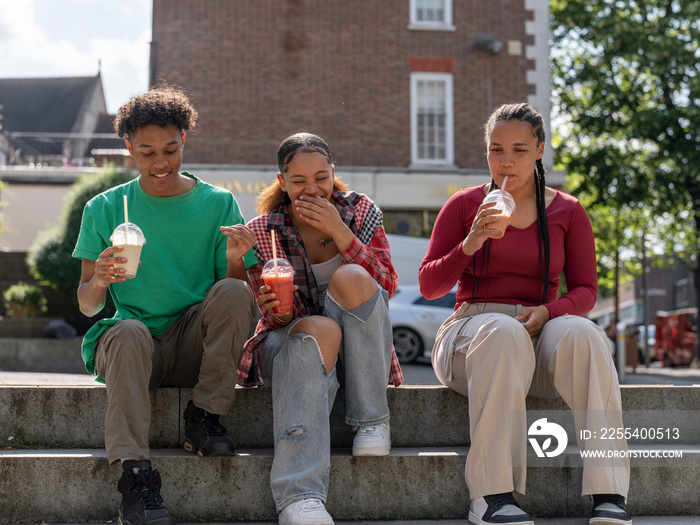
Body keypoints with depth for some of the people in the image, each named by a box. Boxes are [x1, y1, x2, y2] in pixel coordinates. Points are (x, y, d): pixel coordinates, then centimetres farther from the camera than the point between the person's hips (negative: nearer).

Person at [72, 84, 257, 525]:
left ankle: (205, 416, -14)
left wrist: (235, 259, -20)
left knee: (234, 292, -25)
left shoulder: (218, 204, 5)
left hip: (196, 347, 1)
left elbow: (240, 297, 2)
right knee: (130, 331, -34)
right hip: (131, 347, 0)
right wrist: (100, 280, -21)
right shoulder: (105, 209, 5)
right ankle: (135, 473, -38)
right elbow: (88, 306, 3)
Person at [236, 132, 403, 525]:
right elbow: (274, 317, -1)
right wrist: (274, 311, -27)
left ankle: (372, 419, -17)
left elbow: (387, 287, -10)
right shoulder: (263, 232, -3)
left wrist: (340, 232, -21)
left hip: (356, 347, 2)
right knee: (320, 329, -38)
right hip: (290, 343, -1)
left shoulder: (361, 212, 0)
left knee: (351, 279, -28)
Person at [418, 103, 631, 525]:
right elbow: (428, 286, 3)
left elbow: (585, 291, 8)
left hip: (541, 333, 2)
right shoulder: (464, 205, 7)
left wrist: (548, 310, -14)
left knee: (582, 334, -33)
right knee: (503, 332, -38)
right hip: (472, 329, -1)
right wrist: (469, 245, -15)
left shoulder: (567, 211, 11)